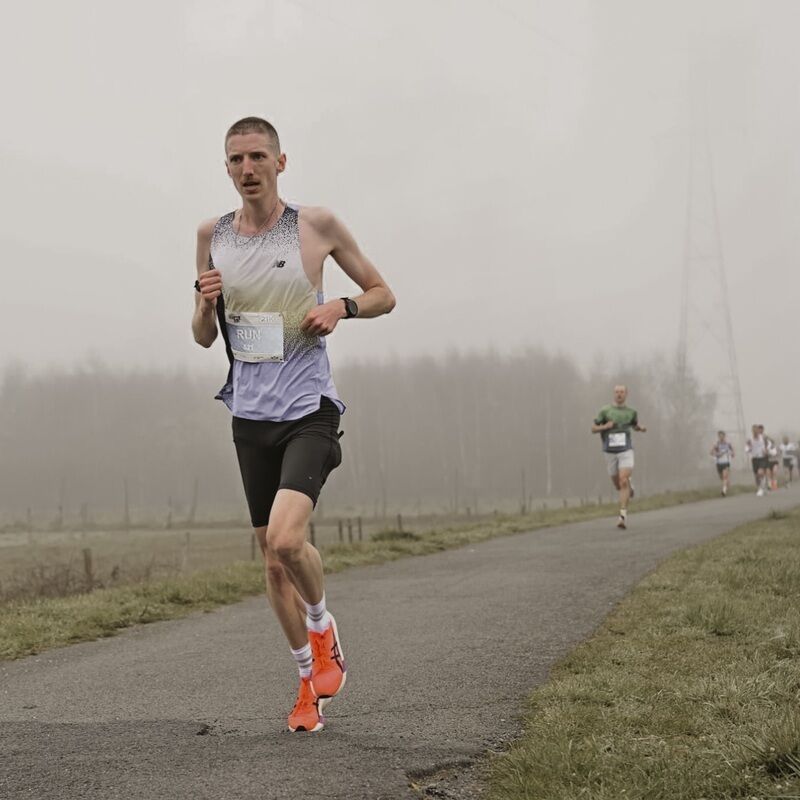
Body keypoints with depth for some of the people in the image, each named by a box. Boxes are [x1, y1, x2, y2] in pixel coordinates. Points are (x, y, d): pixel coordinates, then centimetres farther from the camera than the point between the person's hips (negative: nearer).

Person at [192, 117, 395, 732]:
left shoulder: (316, 225, -3)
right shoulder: (212, 235, 6)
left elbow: (384, 295, 7)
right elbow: (203, 337, 13)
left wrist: (341, 306, -13)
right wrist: (206, 303, -9)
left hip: (309, 409, -4)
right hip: (250, 414, 4)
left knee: (287, 537, -24)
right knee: (273, 557, 9)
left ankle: (324, 630, 7)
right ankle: (311, 678, 26)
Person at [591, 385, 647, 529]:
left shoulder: (631, 412, 5)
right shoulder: (605, 411, 0)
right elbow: (593, 428, 5)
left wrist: (641, 428, 1)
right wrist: (605, 426, -16)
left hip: (626, 451, -1)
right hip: (610, 452, 1)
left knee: (623, 482, -19)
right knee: (618, 485, 13)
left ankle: (623, 516, -21)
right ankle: (629, 485, 51)